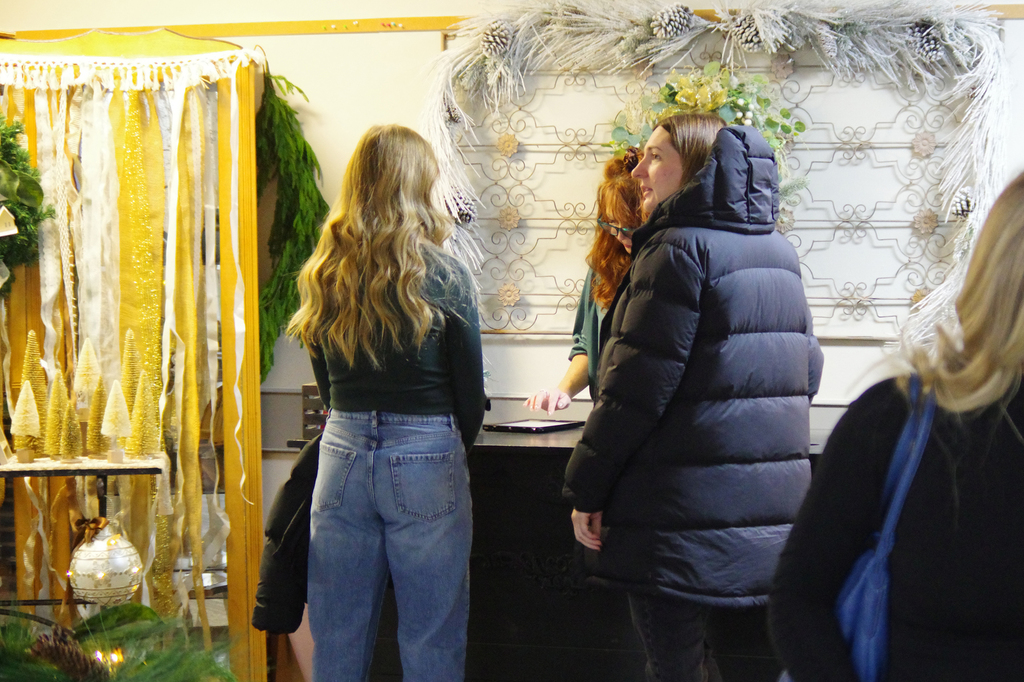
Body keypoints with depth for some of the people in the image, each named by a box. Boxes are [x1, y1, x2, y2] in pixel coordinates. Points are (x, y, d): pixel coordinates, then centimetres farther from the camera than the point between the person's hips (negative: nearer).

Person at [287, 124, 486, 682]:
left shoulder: (321, 275, 4)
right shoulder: (445, 276, -7)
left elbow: (326, 382, 12)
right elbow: (470, 388, 0)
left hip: (343, 453, 4)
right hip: (426, 458, -4)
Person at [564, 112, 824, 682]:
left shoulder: (681, 247, -13)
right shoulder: (779, 251, 12)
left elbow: (637, 386, -17)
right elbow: (807, 370, 18)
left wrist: (584, 488, -10)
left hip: (687, 514, -8)